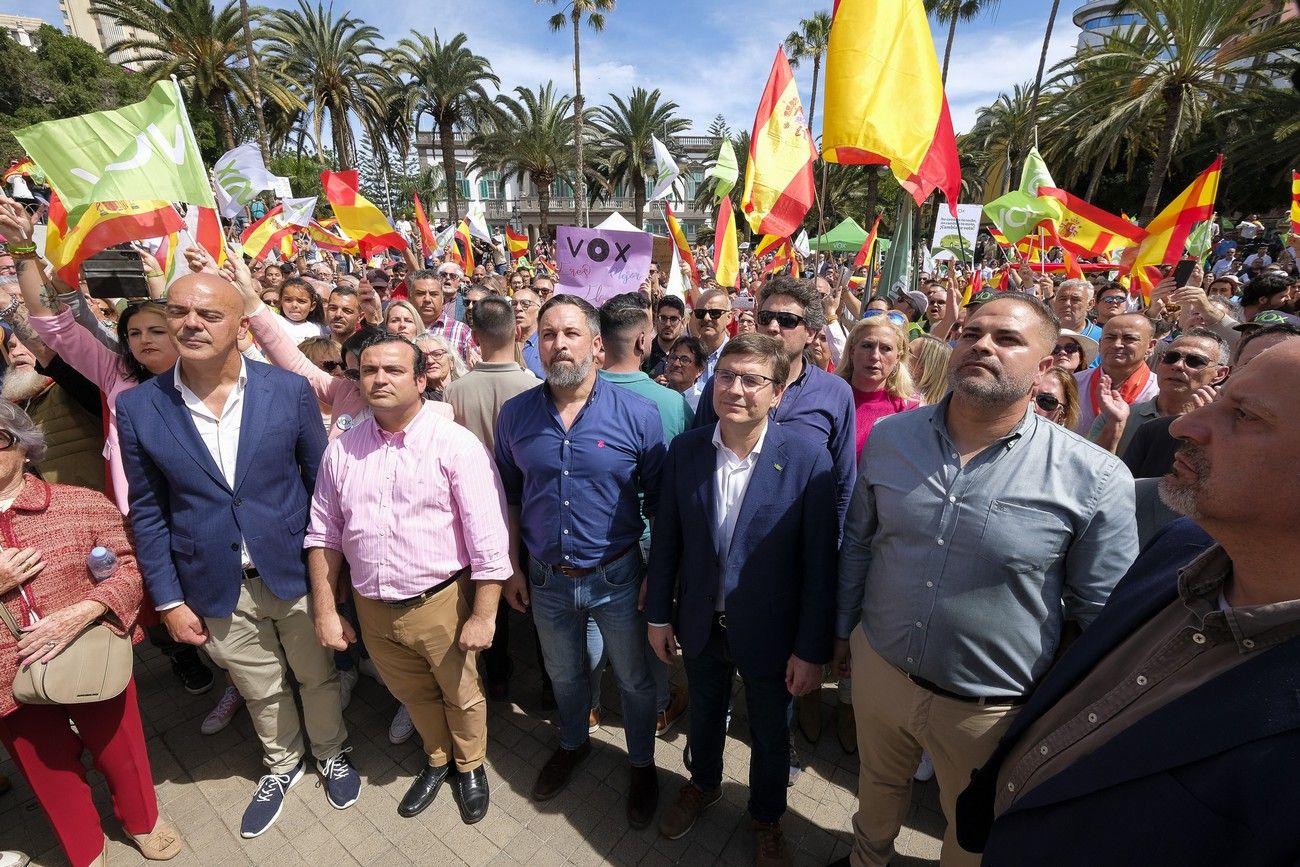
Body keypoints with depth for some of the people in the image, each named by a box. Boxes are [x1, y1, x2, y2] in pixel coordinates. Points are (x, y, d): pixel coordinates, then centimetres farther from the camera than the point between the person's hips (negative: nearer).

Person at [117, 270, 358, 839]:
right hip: (217, 588, 2)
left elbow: (322, 483, -5)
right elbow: (148, 512, 0)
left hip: (297, 573, -1)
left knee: (318, 677, 19)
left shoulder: (290, 390, -13)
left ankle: (331, 753, 48)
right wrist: (168, 600, 1)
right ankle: (281, 765, 51)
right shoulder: (137, 406, -7)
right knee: (261, 692, 22)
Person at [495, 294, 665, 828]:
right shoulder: (515, 415, -6)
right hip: (547, 580, 3)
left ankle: (642, 764, 48)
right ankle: (573, 744, 57)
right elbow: (510, 498, 4)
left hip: (617, 577, -2)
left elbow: (658, 503, -8)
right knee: (564, 675, 27)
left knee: (634, 679, 19)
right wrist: (511, 569, 5)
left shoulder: (637, 415, -15)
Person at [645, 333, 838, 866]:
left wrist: (812, 648, -11)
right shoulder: (684, 450, -11)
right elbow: (666, 539, -3)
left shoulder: (807, 458, -20)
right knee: (704, 714, 28)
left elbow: (819, 563, -15)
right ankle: (704, 785, 59)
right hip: (700, 623, 3)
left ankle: (766, 818, 53)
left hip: (768, 631, -2)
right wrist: (659, 613, 2)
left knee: (770, 735, 22)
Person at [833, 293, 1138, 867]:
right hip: (877, 668, 3)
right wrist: (844, 629, 11)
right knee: (876, 788, 30)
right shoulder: (889, 436, -8)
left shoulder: (1096, 479, -18)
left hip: (990, 709, -2)